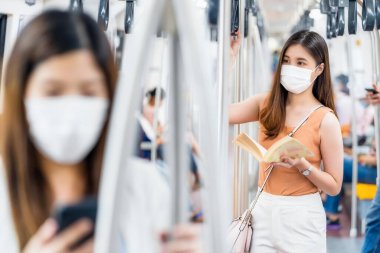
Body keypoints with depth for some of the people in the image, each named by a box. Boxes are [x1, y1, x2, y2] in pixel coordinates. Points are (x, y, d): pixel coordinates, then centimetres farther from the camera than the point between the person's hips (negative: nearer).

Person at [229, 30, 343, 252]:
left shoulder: (325, 120, -11)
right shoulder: (266, 104, 1)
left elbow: (334, 186, -7)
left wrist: (302, 165, -24)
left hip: (301, 216, -3)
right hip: (264, 210, 4)